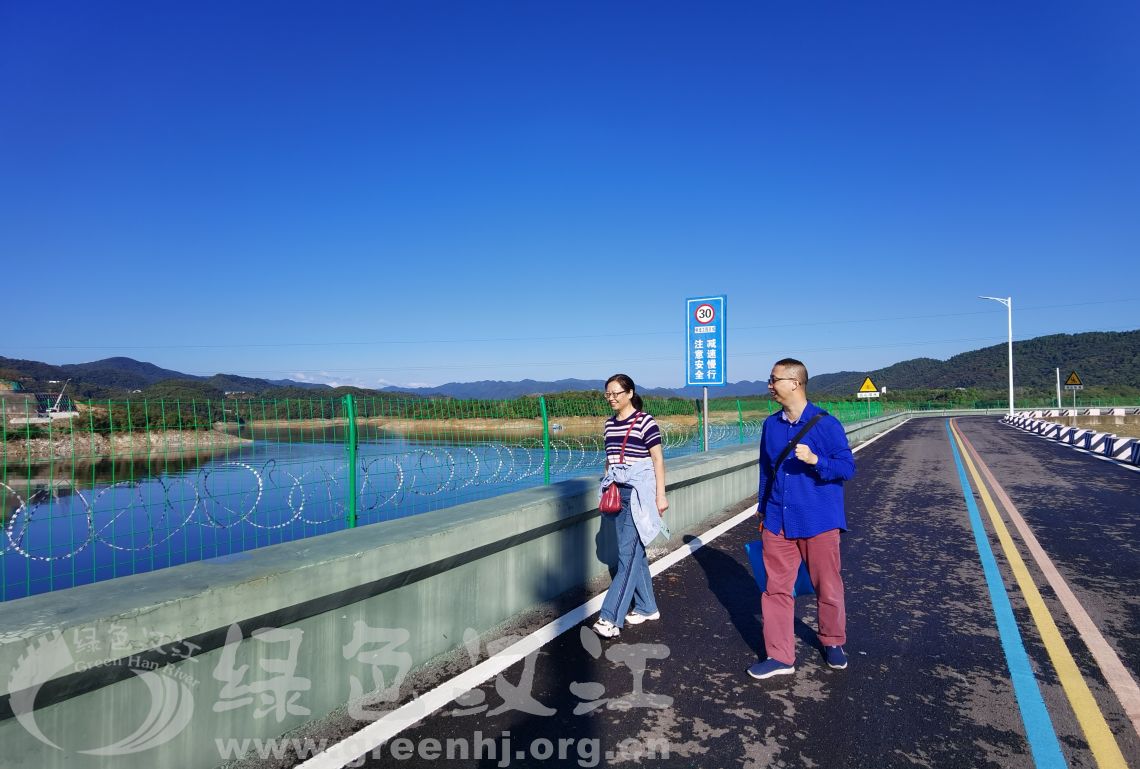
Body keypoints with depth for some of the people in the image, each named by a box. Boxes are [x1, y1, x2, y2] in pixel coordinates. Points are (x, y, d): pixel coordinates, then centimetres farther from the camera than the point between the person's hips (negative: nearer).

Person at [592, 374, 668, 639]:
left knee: (628, 553, -9)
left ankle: (611, 618, -10)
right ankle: (647, 607, 25)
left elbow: (658, 459, -9)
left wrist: (660, 495, -11)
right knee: (634, 551, 13)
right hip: (618, 492, 7)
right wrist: (607, 489, 19)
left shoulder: (644, 421, -9)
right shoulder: (610, 423, 12)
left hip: (639, 492, -7)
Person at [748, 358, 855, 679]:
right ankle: (780, 656, 17)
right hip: (778, 523, 4)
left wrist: (815, 460, -26)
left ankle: (833, 643, 36)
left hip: (818, 522, -4)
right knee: (776, 589, 6)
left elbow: (847, 467, -9)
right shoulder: (771, 425, 6)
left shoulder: (825, 423, -10)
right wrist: (763, 508, 18)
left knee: (828, 588, 11)